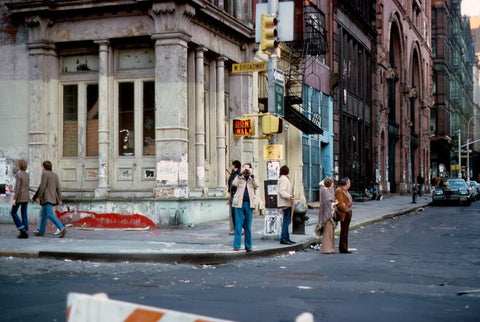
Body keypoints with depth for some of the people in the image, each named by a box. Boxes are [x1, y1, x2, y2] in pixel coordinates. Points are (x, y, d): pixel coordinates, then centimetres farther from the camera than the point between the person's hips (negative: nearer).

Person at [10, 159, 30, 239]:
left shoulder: (18, 175, -14)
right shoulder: (27, 175, 9)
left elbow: (17, 187, -20)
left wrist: (14, 199, -20)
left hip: (19, 197, -7)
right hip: (26, 196, 7)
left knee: (13, 213, 7)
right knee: (24, 214, 7)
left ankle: (22, 229, -5)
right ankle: (25, 233, 2)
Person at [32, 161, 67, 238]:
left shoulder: (45, 173, -8)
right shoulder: (55, 175, 14)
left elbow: (42, 186, -14)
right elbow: (58, 188, 12)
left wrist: (39, 197, -9)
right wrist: (60, 199, 11)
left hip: (46, 197, -9)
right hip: (53, 197, 9)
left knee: (50, 215, -15)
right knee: (43, 214, 18)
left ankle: (62, 228, -29)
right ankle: (41, 231, 23)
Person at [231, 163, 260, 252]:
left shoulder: (252, 179, 13)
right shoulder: (239, 178, 9)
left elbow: (257, 185, -7)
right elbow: (234, 184, -10)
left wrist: (252, 175, -10)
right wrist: (240, 174, -12)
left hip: (249, 204, 2)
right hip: (239, 203, -2)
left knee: (248, 226, 6)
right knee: (238, 225, -4)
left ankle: (248, 245, 12)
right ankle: (237, 245, -1)